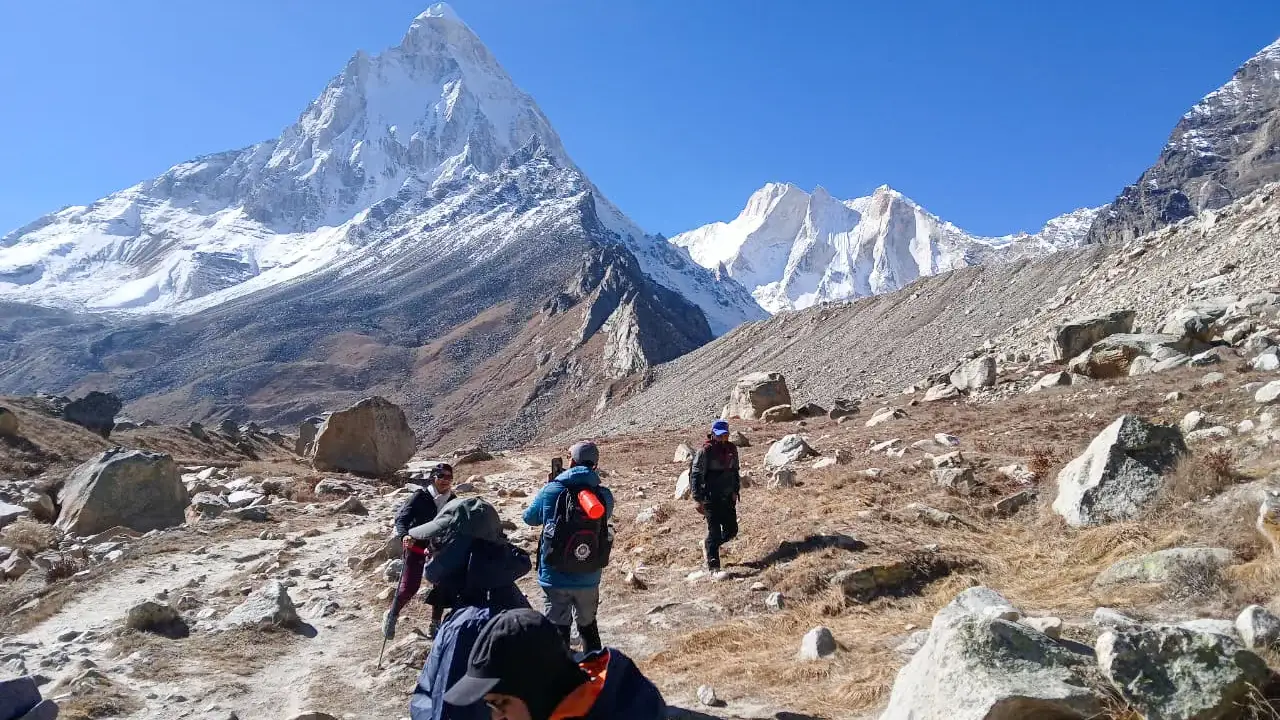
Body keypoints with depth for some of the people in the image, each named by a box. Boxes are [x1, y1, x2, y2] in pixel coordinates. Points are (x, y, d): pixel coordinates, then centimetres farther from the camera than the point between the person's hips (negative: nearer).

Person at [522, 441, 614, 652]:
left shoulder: (552, 491, -11)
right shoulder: (604, 495, -7)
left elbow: (529, 518, 6)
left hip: (555, 578, -2)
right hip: (589, 578, 2)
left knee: (558, 630, 9)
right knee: (588, 626, 22)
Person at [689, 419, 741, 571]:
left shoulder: (731, 449, 7)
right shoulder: (705, 451, -13)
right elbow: (695, 475, -13)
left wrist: (735, 491, 9)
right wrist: (698, 500, -16)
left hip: (728, 497, 6)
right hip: (711, 498, -6)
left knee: (731, 530, 10)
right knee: (714, 530, -7)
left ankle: (708, 546, 35)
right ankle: (713, 564, 4)